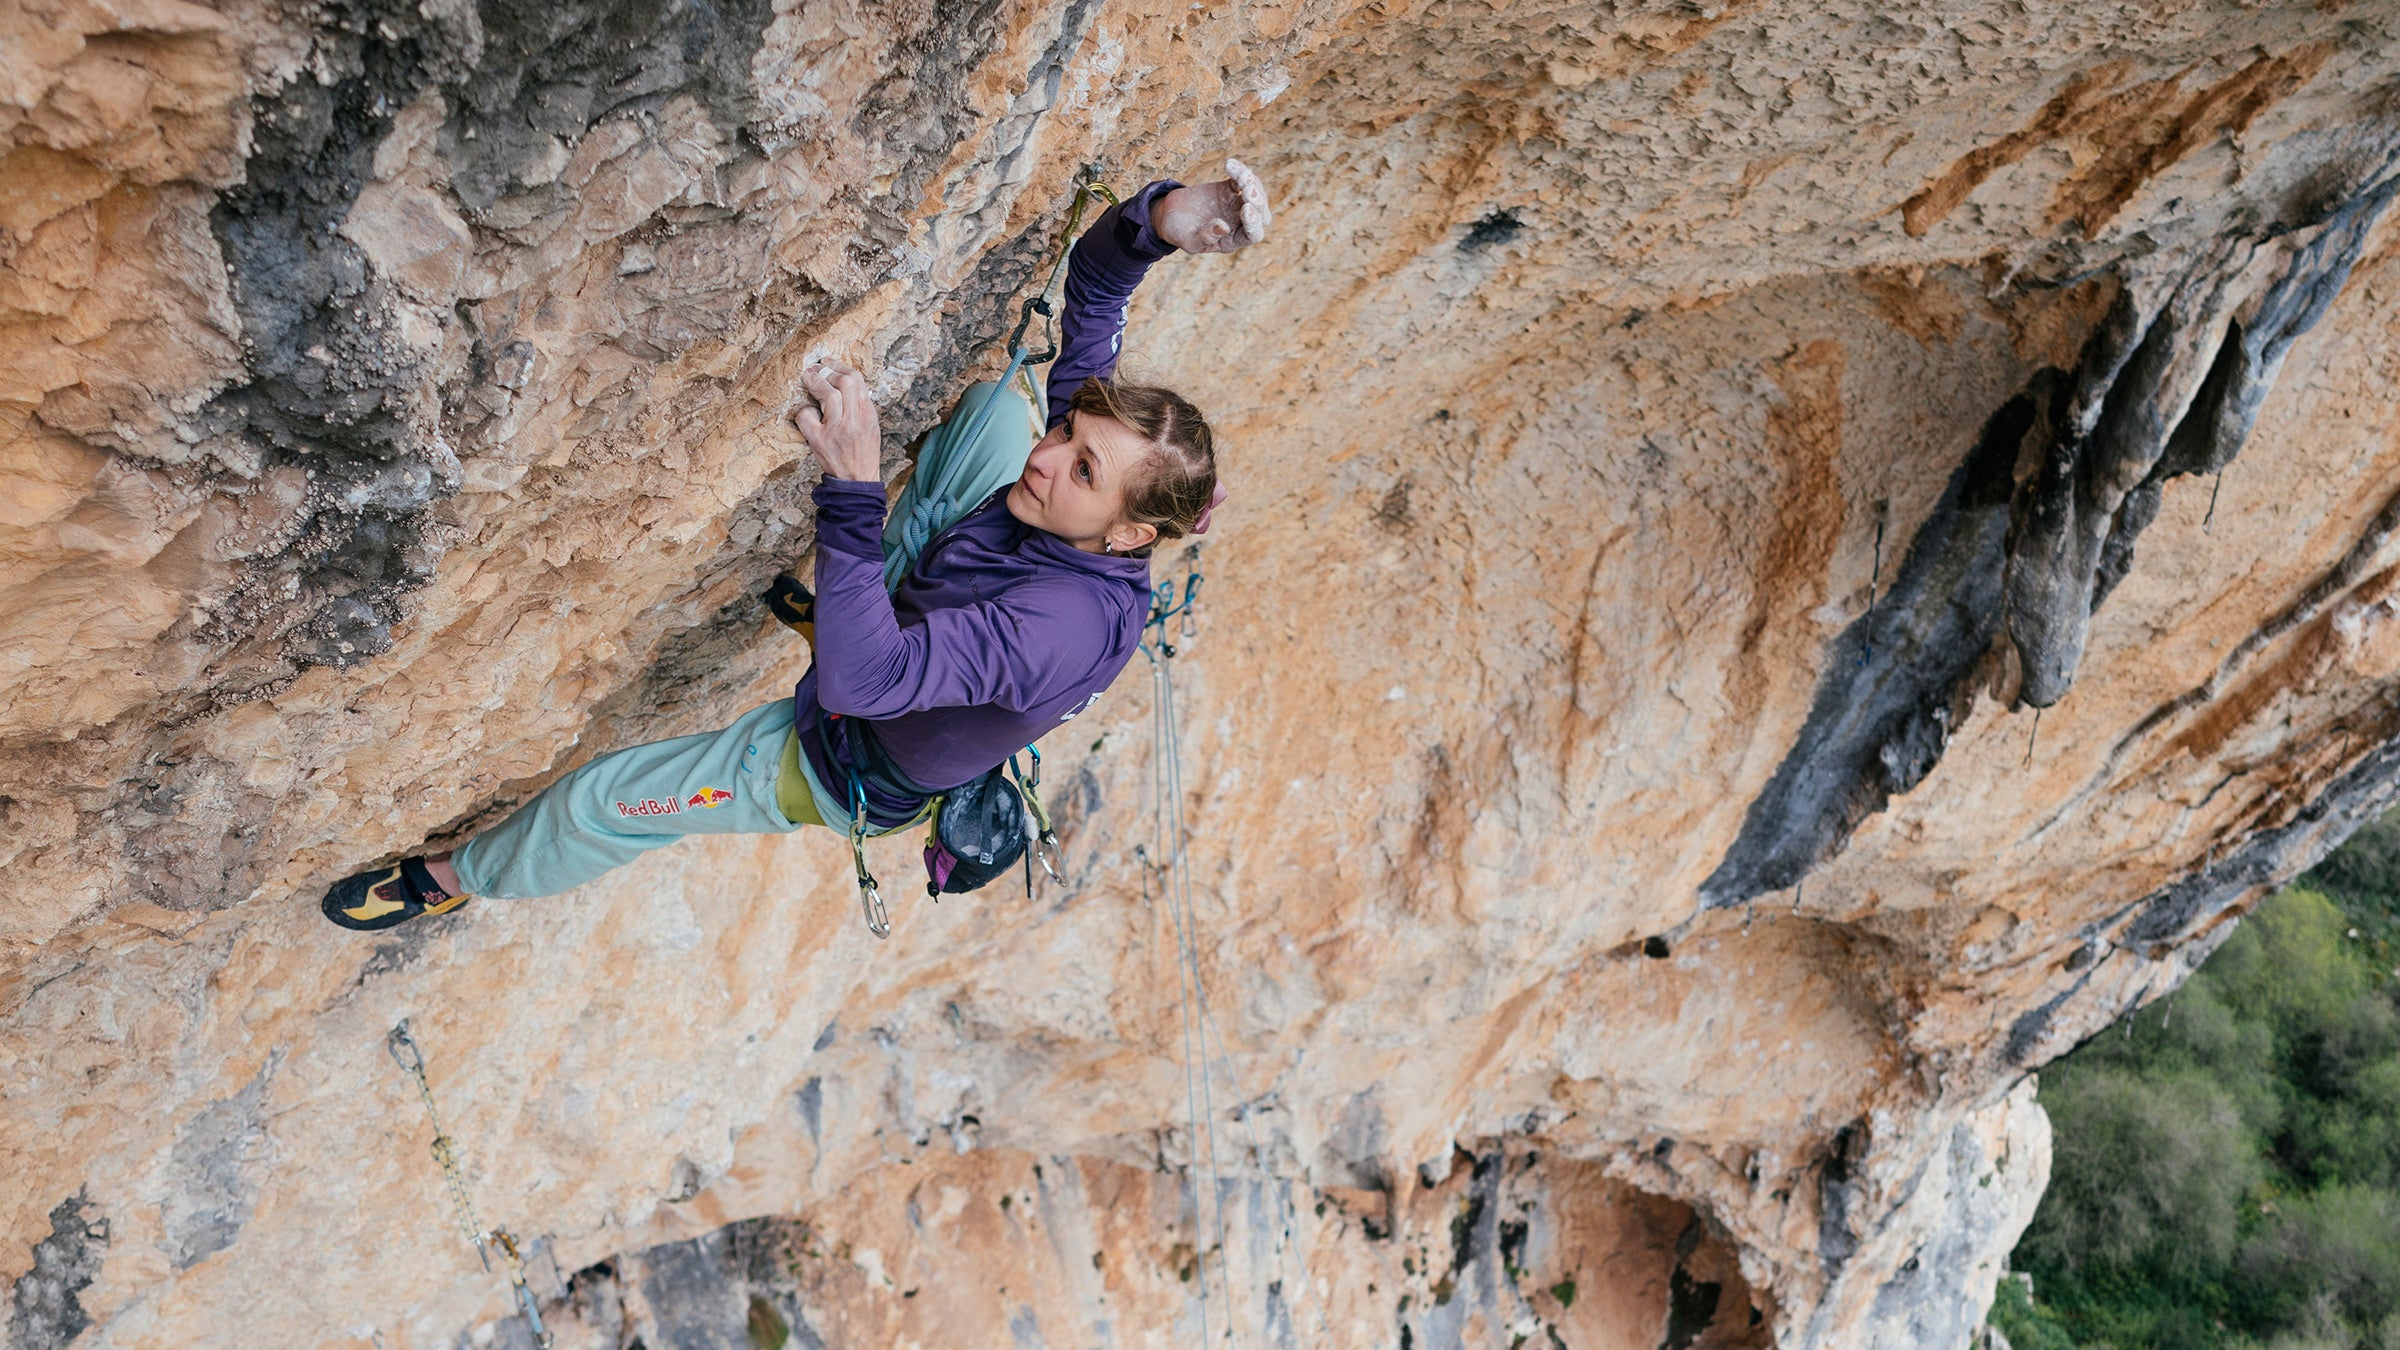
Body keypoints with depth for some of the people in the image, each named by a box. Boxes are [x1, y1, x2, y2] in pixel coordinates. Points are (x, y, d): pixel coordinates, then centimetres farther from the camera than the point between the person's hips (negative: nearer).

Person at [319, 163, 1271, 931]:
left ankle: (459, 878, 41)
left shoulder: (1073, 623, -44)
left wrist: (854, 488, -58)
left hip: (833, 770, -6)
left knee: (601, 799, 6)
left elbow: (864, 680, -49)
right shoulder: (1072, 437, -23)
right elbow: (1093, 278, -18)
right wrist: (1160, 219, -41)